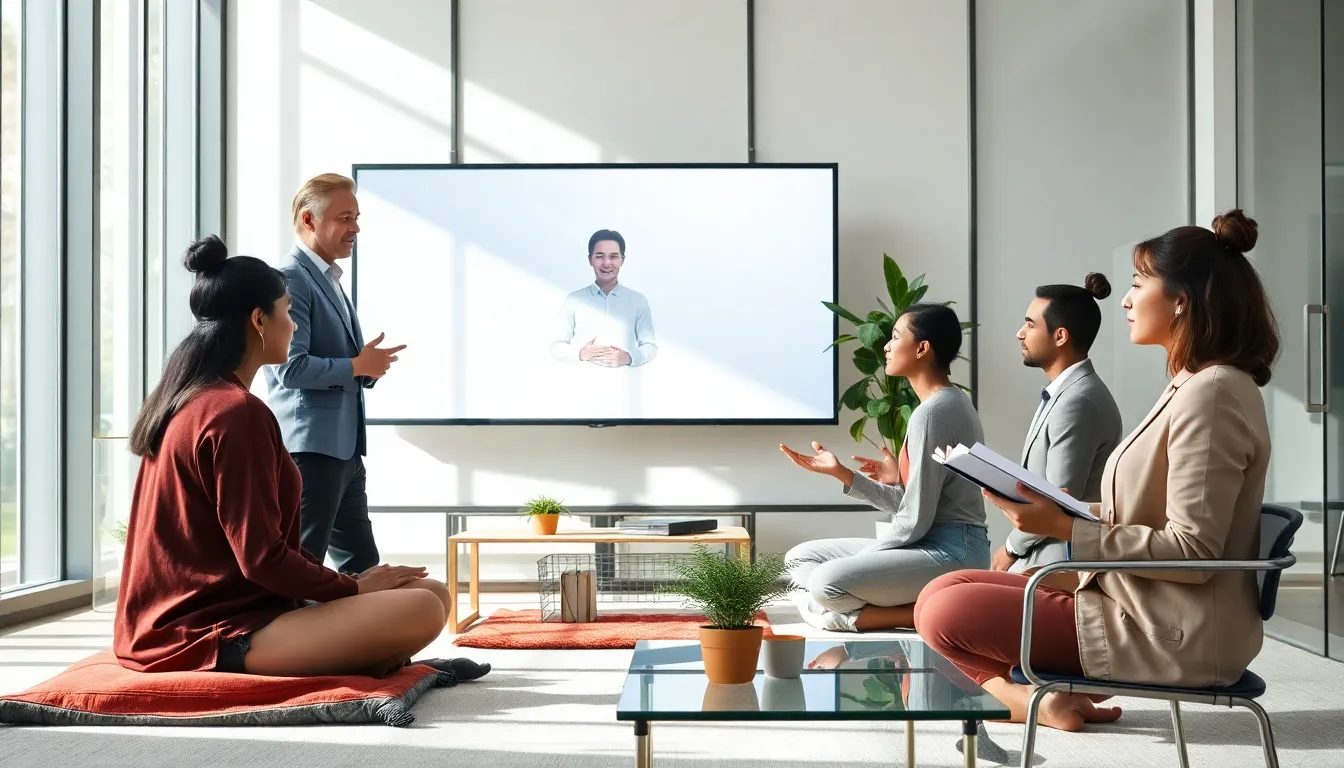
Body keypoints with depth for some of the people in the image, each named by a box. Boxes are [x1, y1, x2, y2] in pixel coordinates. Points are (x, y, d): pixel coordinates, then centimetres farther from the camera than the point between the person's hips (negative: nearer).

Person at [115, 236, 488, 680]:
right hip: (217, 634, -10)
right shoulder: (236, 411, -17)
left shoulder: (183, 402, 15)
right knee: (424, 606, -24)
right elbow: (262, 558, -21)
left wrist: (350, 583, 11)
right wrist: (354, 587, -4)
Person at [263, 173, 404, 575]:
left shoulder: (331, 280, 18)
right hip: (309, 448, -10)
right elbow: (291, 367, -21)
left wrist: (369, 367, 2)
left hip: (343, 449, 10)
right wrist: (358, 365, -10)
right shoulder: (290, 278, -12)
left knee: (363, 570, 14)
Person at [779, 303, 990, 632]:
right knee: (799, 558, 8)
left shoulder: (931, 413, -16)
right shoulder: (949, 402, 16)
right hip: (937, 546, 11)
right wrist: (842, 473, 7)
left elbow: (914, 522, -18)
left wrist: (858, 561, -6)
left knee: (826, 583, -27)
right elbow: (910, 505, 11)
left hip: (950, 552, -11)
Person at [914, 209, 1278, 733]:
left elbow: (1191, 551, -22)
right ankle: (1047, 699, -3)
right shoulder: (1194, 386, 14)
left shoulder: (1211, 394, -18)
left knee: (946, 615, -14)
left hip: (1174, 636, -10)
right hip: (1140, 607, 10)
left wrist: (1068, 529, -19)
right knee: (943, 593, 8)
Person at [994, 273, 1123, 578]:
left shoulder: (1077, 402, -19)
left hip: (1061, 560, -9)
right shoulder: (1063, 393, 13)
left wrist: (1011, 548, -7)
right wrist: (1015, 546, 5)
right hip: (1047, 552, 9)